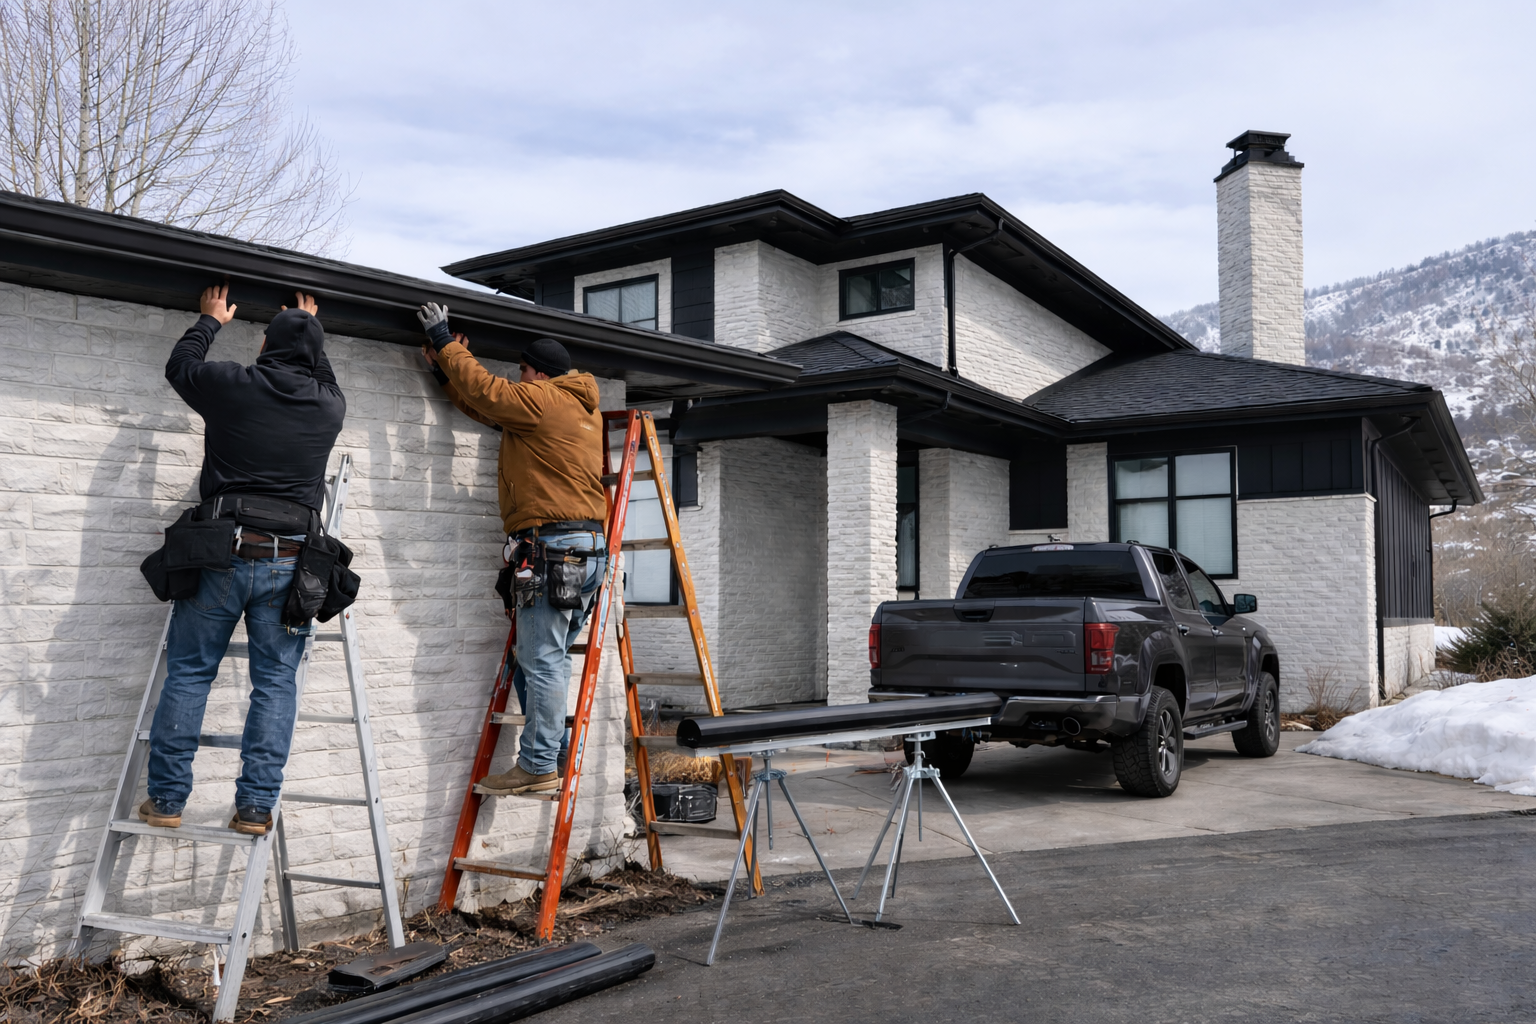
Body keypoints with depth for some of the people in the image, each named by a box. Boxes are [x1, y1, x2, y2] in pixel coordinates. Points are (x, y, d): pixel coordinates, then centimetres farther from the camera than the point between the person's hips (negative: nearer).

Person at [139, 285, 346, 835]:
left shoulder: (234, 385, 0)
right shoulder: (328, 406, 7)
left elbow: (179, 364, 22)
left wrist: (211, 320, 39)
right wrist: (310, 332, 47)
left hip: (223, 556, -1)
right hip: (289, 563, 1)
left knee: (188, 674, 8)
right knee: (275, 682, 6)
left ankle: (166, 799, 12)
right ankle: (256, 805, 3)